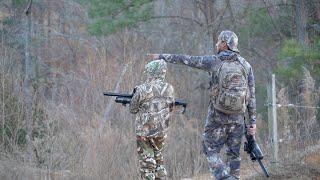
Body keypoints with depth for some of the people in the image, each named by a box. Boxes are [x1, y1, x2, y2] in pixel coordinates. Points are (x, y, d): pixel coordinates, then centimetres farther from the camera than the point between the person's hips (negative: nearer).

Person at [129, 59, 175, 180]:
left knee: (147, 161, 3)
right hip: (161, 131, 4)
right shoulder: (169, 89, -2)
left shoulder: (142, 90, -14)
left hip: (144, 131, -4)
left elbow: (133, 110, -2)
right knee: (158, 158, 20)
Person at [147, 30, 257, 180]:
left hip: (217, 117, -3)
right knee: (234, 155, 11)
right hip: (237, 118, 3)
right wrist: (252, 121, 6)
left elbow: (186, 60, 1)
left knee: (211, 151, 5)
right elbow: (251, 96, 2)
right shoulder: (246, 65, 2)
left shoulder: (214, 61, -7)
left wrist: (161, 56, 11)